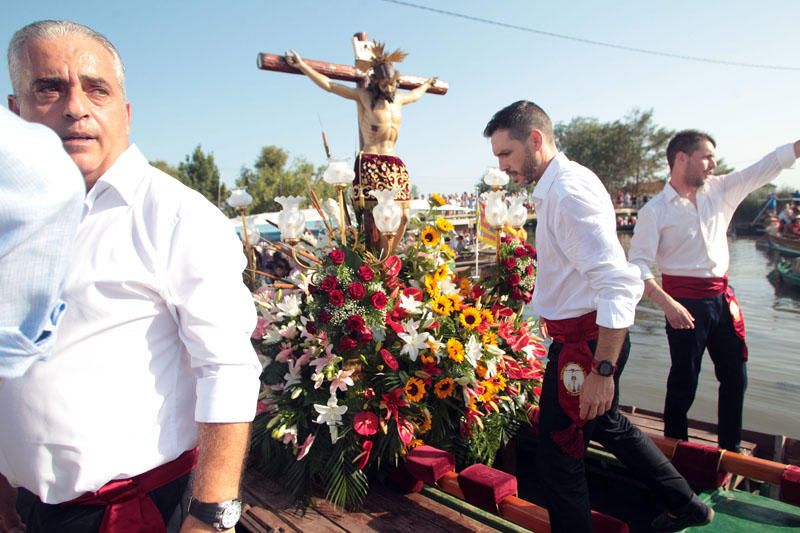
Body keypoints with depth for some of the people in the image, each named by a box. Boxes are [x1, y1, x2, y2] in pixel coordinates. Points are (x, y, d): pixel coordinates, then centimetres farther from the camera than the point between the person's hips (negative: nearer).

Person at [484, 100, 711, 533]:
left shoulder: (569, 191, -21)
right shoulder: (558, 186, 10)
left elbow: (620, 283, -29)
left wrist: (602, 370, -30)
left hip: (585, 342, -11)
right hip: (585, 337, 11)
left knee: (558, 453, 4)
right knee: (608, 425, 28)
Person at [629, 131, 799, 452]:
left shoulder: (720, 190, 7)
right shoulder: (655, 210, -10)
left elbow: (767, 167, 8)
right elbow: (637, 263, -16)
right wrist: (667, 303, -26)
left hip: (722, 296, 7)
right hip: (685, 301, -6)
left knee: (735, 375, 15)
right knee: (685, 378, 4)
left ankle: (730, 447, 33)